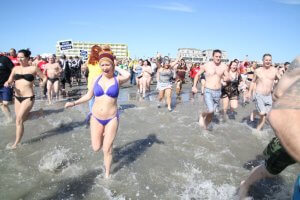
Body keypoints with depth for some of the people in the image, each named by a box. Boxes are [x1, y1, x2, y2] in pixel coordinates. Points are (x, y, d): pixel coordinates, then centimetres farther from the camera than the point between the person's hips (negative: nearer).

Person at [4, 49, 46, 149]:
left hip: (28, 97, -6)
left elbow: (44, 77, 3)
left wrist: (43, 83, -14)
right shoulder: (15, 69, 6)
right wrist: (7, 83, -14)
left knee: (19, 120, -8)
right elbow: (10, 81, 7)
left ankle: (17, 142, 8)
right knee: (20, 118, 13)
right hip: (17, 97, 6)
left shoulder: (34, 68, -6)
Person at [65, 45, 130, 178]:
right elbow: (88, 96, 10)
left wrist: (116, 68, -16)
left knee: (107, 150, 6)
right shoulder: (96, 79, -2)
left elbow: (128, 75, -32)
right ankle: (103, 136, 46)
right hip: (96, 118, 3)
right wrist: (74, 103, 2)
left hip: (112, 119, -3)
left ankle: (107, 174, 30)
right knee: (96, 148, 11)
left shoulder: (117, 80, -9)